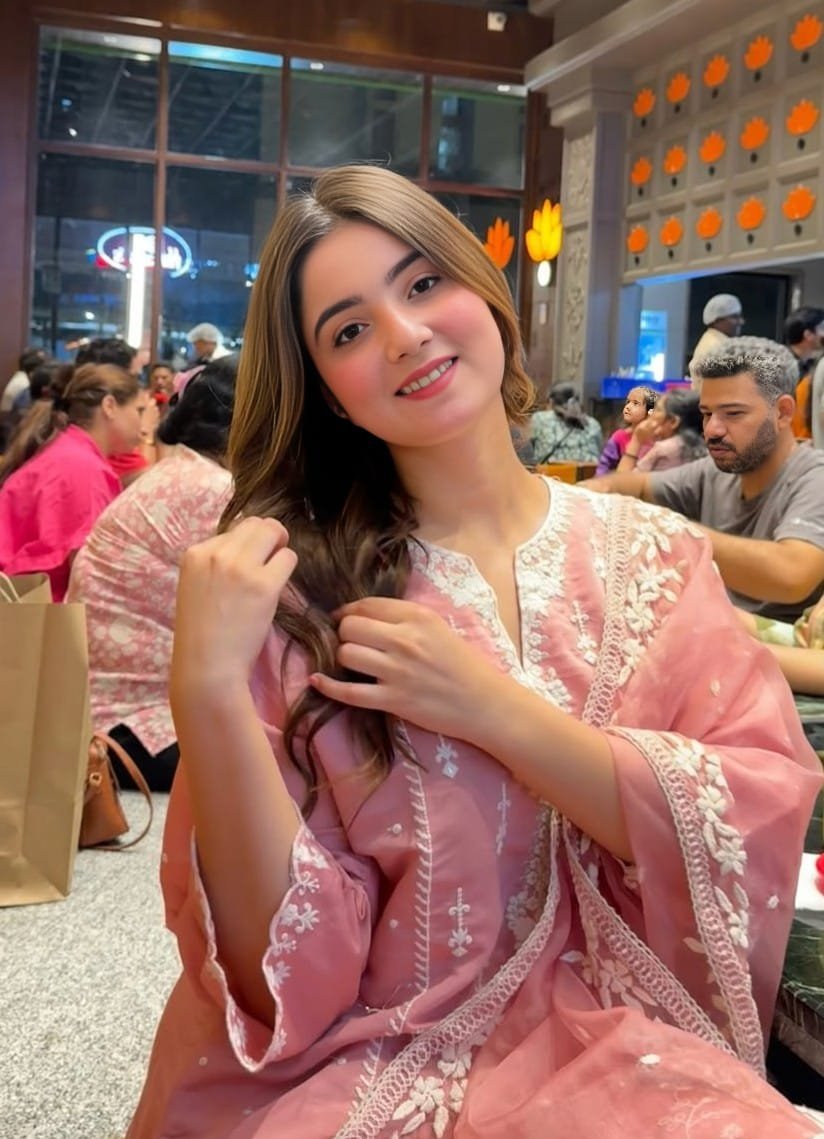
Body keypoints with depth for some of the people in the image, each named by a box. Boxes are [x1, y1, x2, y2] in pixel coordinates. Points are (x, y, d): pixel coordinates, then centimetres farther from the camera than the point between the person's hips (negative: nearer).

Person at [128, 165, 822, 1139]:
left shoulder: (653, 555, 1)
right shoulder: (292, 584, -7)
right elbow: (281, 972, -10)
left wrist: (491, 709, -15)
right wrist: (207, 691, -24)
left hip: (608, 1050, 1)